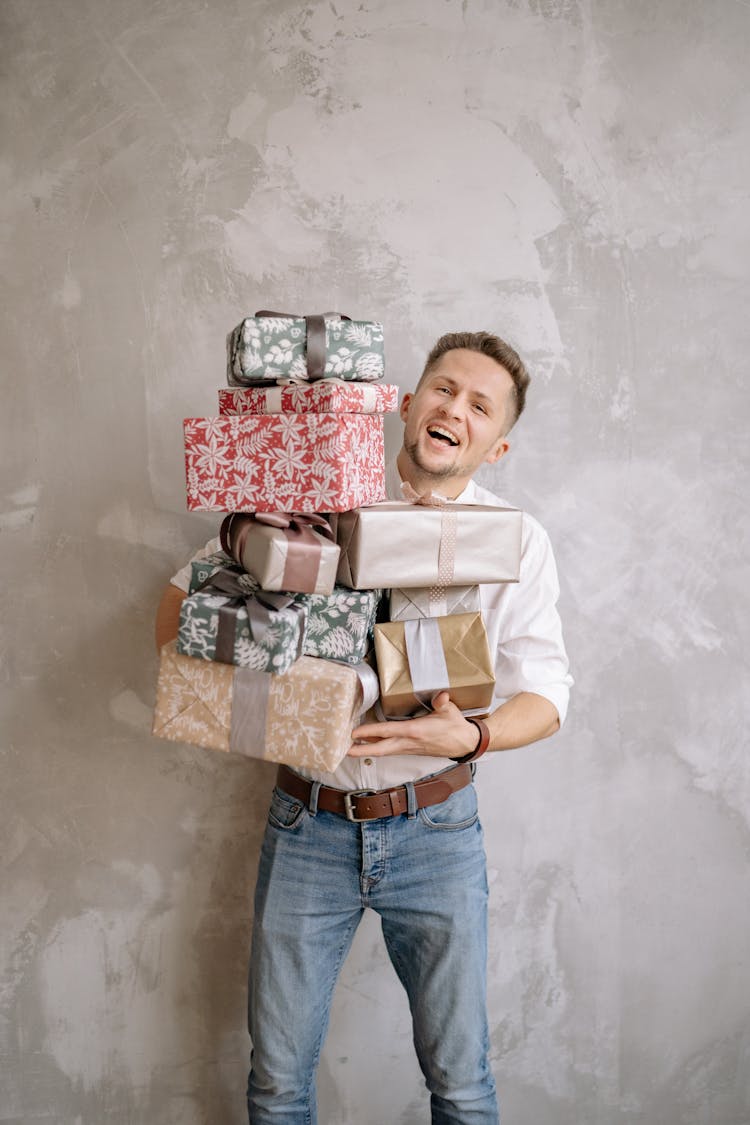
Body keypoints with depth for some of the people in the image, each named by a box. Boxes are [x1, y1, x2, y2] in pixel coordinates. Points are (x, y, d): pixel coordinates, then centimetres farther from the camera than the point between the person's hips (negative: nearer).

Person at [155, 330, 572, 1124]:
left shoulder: (517, 542, -2)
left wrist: (473, 737, -24)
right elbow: (182, 599, 3)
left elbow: (545, 692, -3)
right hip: (308, 825, 1)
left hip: (434, 828, 0)